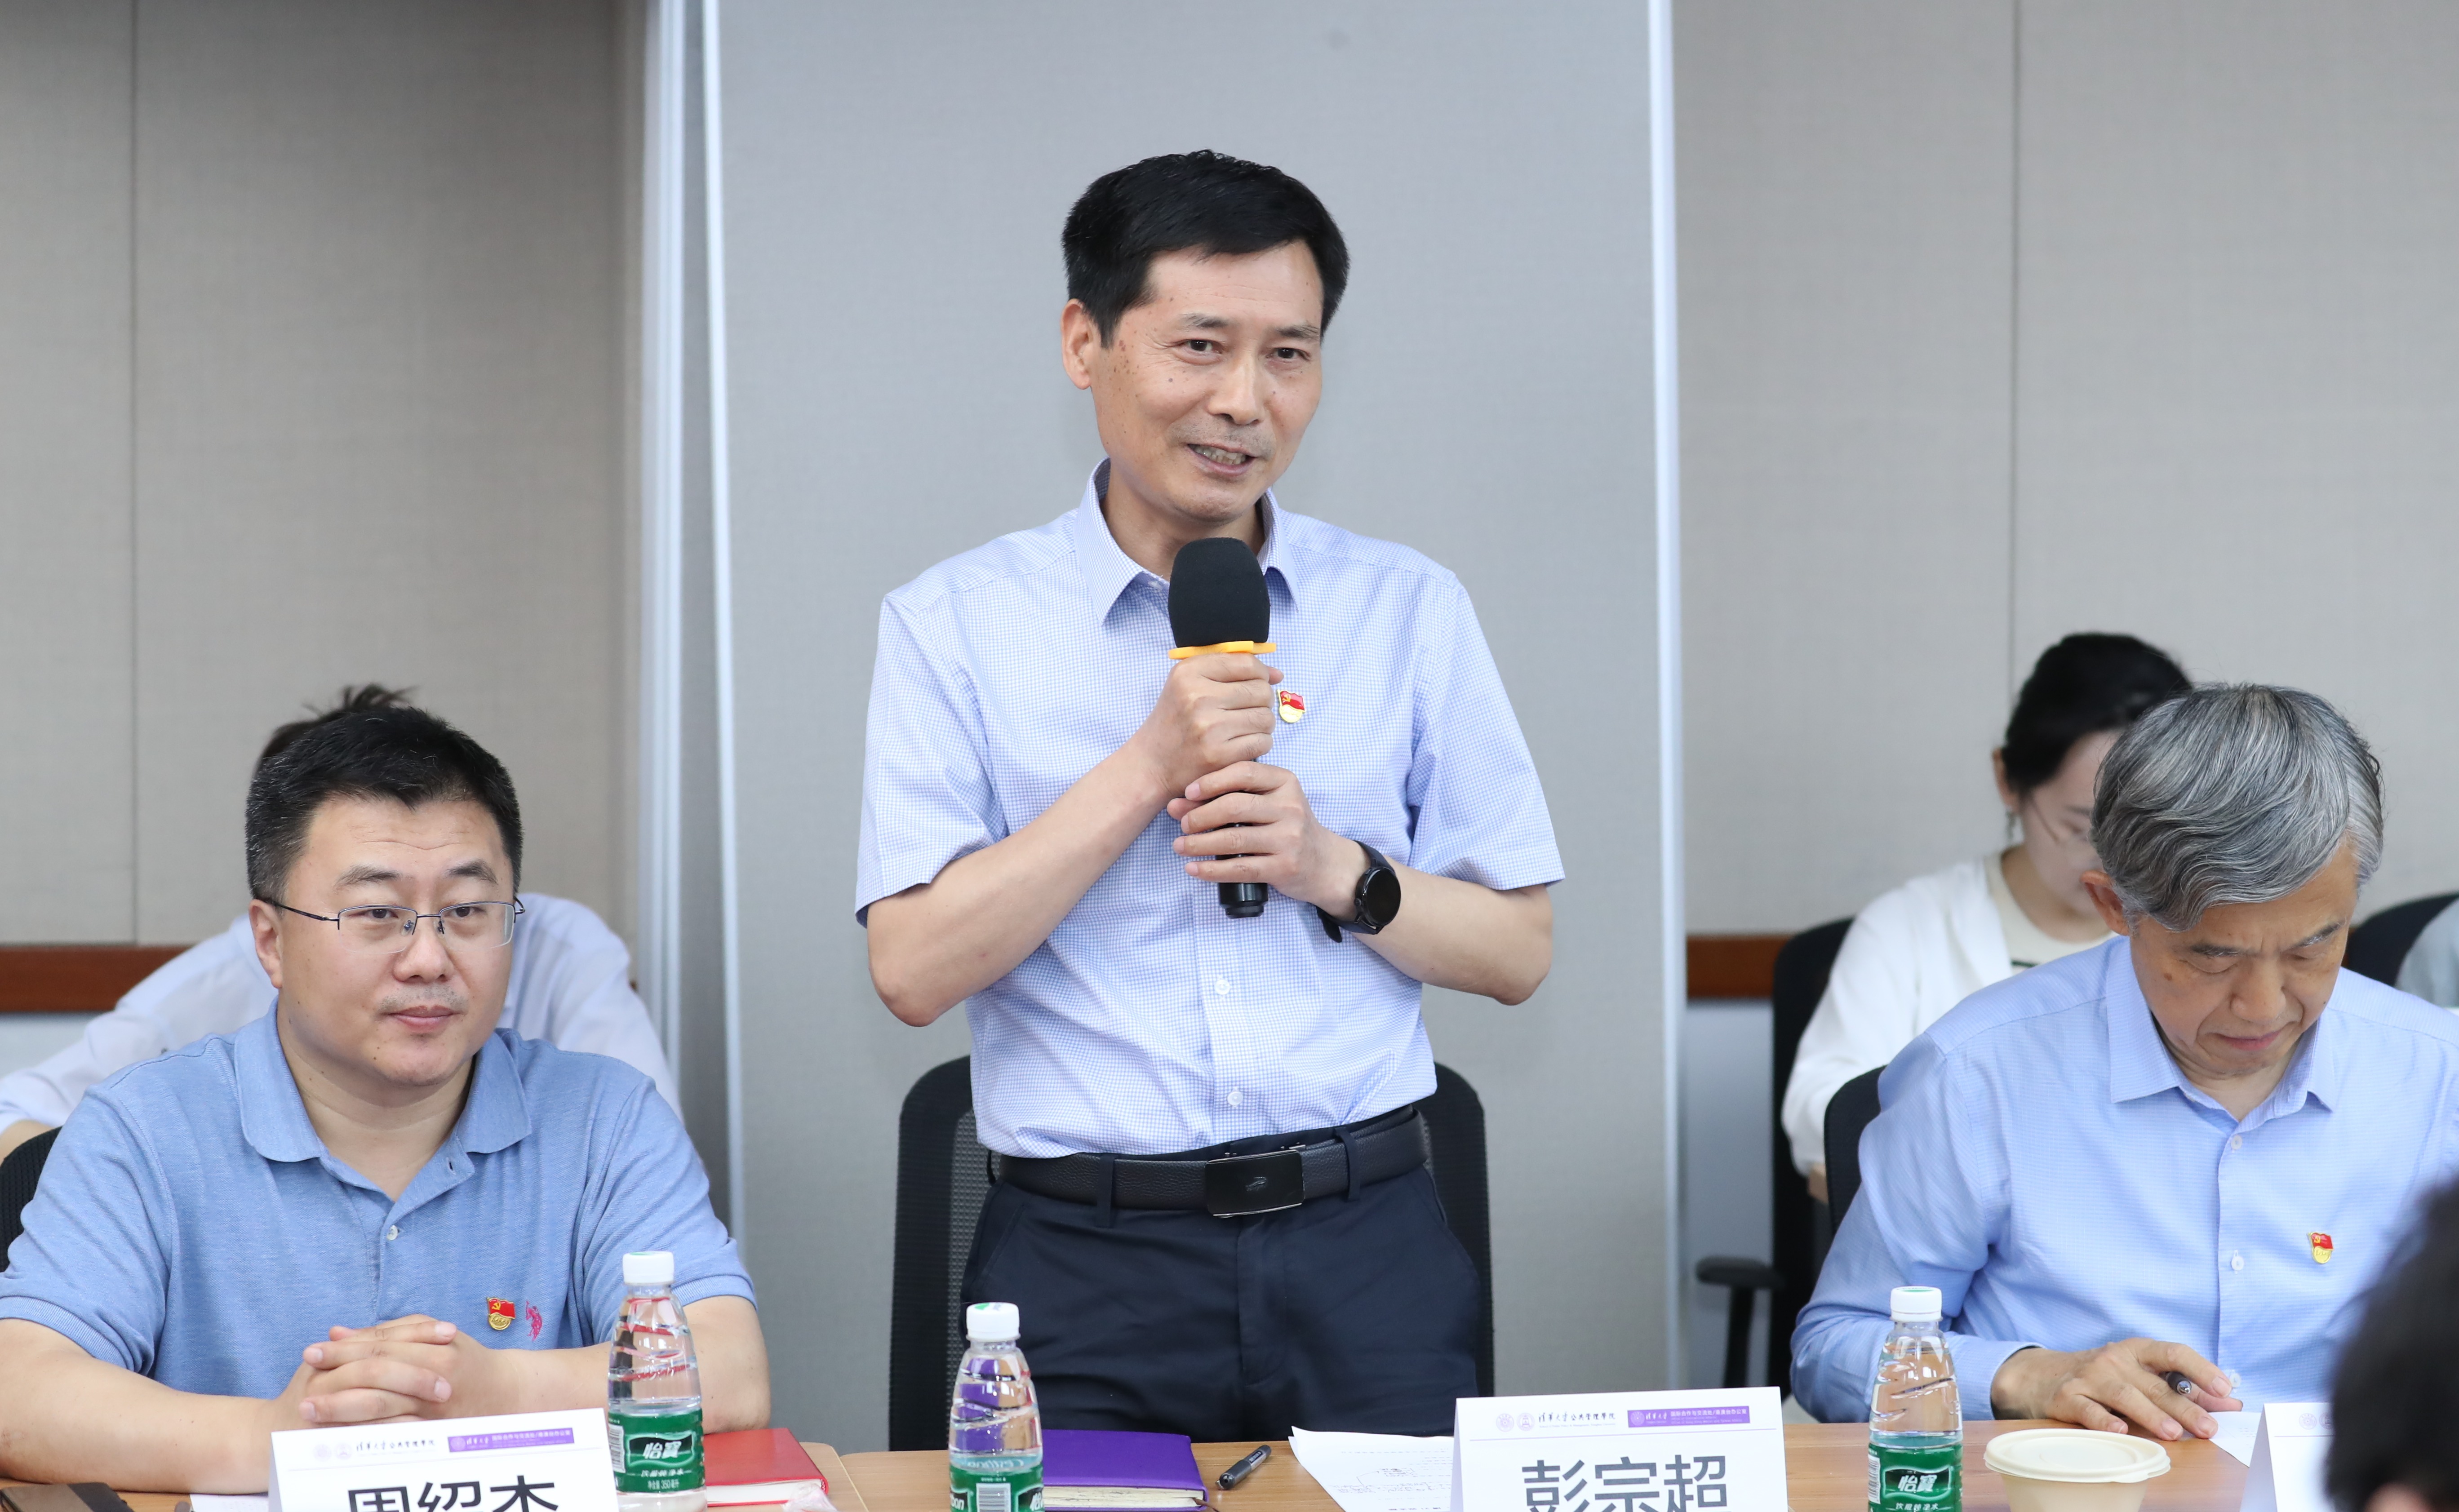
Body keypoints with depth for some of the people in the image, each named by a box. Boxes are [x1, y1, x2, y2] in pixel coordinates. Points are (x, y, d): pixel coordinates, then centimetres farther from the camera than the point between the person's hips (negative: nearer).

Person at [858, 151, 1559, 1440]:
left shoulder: (1409, 611, 9)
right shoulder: (953, 626, 3)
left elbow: (1518, 951, 9)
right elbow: (913, 970, -7)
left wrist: (1337, 871, -9)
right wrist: (1150, 768, -12)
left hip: (1361, 1251, 2)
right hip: (1086, 1271, -2)